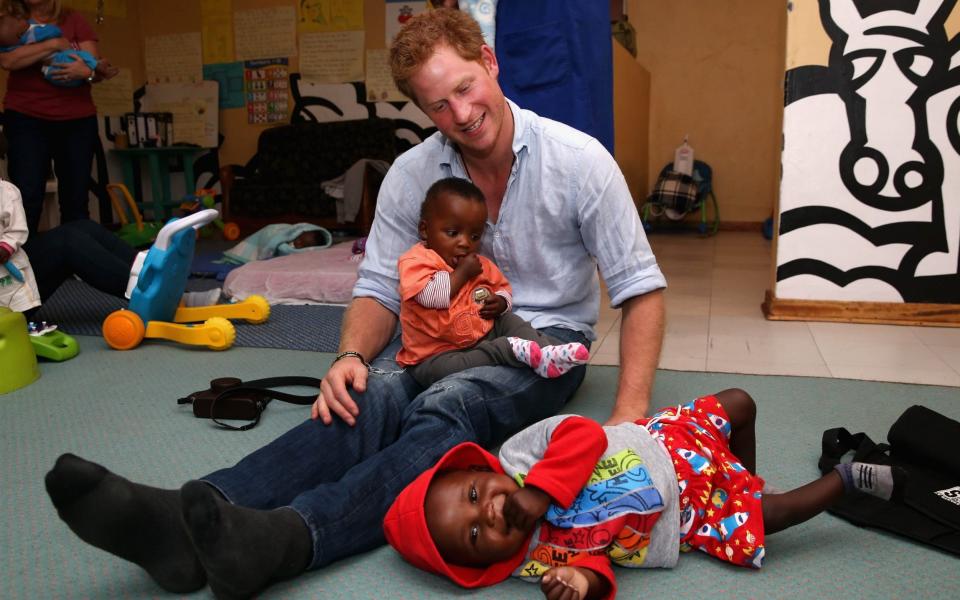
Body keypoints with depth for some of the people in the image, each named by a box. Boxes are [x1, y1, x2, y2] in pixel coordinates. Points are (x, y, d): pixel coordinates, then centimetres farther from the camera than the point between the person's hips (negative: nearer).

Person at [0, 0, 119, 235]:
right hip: (26, 118, -1)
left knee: (76, 200, 1)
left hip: (77, 118, 1)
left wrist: (87, 72, -21)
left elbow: (95, 65, 2)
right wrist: (54, 44, -12)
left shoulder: (74, 19, 10)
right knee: (27, 198, -9)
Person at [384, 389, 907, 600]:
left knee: (739, 404, 7)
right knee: (756, 523, -4)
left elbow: (586, 433, -31)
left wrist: (539, 493, -39)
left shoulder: (519, 450, -24)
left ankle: (745, 481, 38)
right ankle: (844, 480, 25)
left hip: (659, 443, 3)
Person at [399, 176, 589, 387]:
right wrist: (462, 273, -18)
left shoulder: (481, 266, 9)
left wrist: (501, 302, -1)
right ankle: (513, 349, -38)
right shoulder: (415, 261, -13)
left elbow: (503, 288, 24)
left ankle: (546, 353, -22)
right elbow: (430, 295, -30)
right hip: (435, 356, -7)